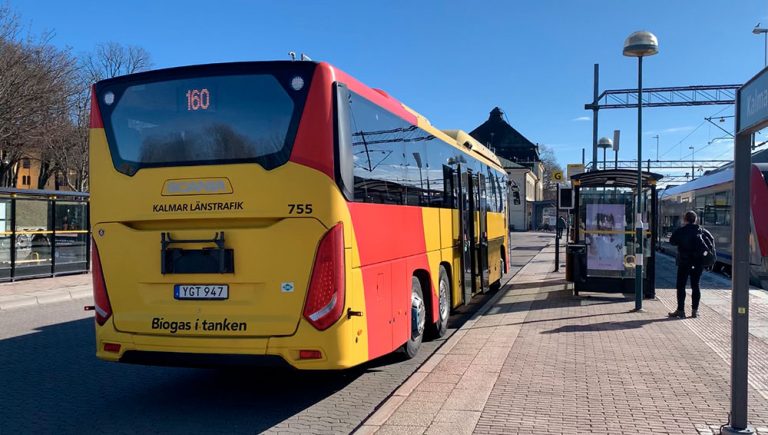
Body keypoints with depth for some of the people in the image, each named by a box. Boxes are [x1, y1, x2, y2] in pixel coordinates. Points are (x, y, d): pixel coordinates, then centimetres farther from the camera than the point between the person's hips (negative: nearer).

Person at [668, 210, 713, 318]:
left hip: (684, 262, -4)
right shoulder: (702, 231, 3)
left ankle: (680, 310, 0)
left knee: (681, 286, 3)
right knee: (695, 285, 11)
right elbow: (712, 240, 5)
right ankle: (695, 310, 11)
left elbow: (672, 242, -3)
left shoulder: (680, 231, -9)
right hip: (699, 262, 4)